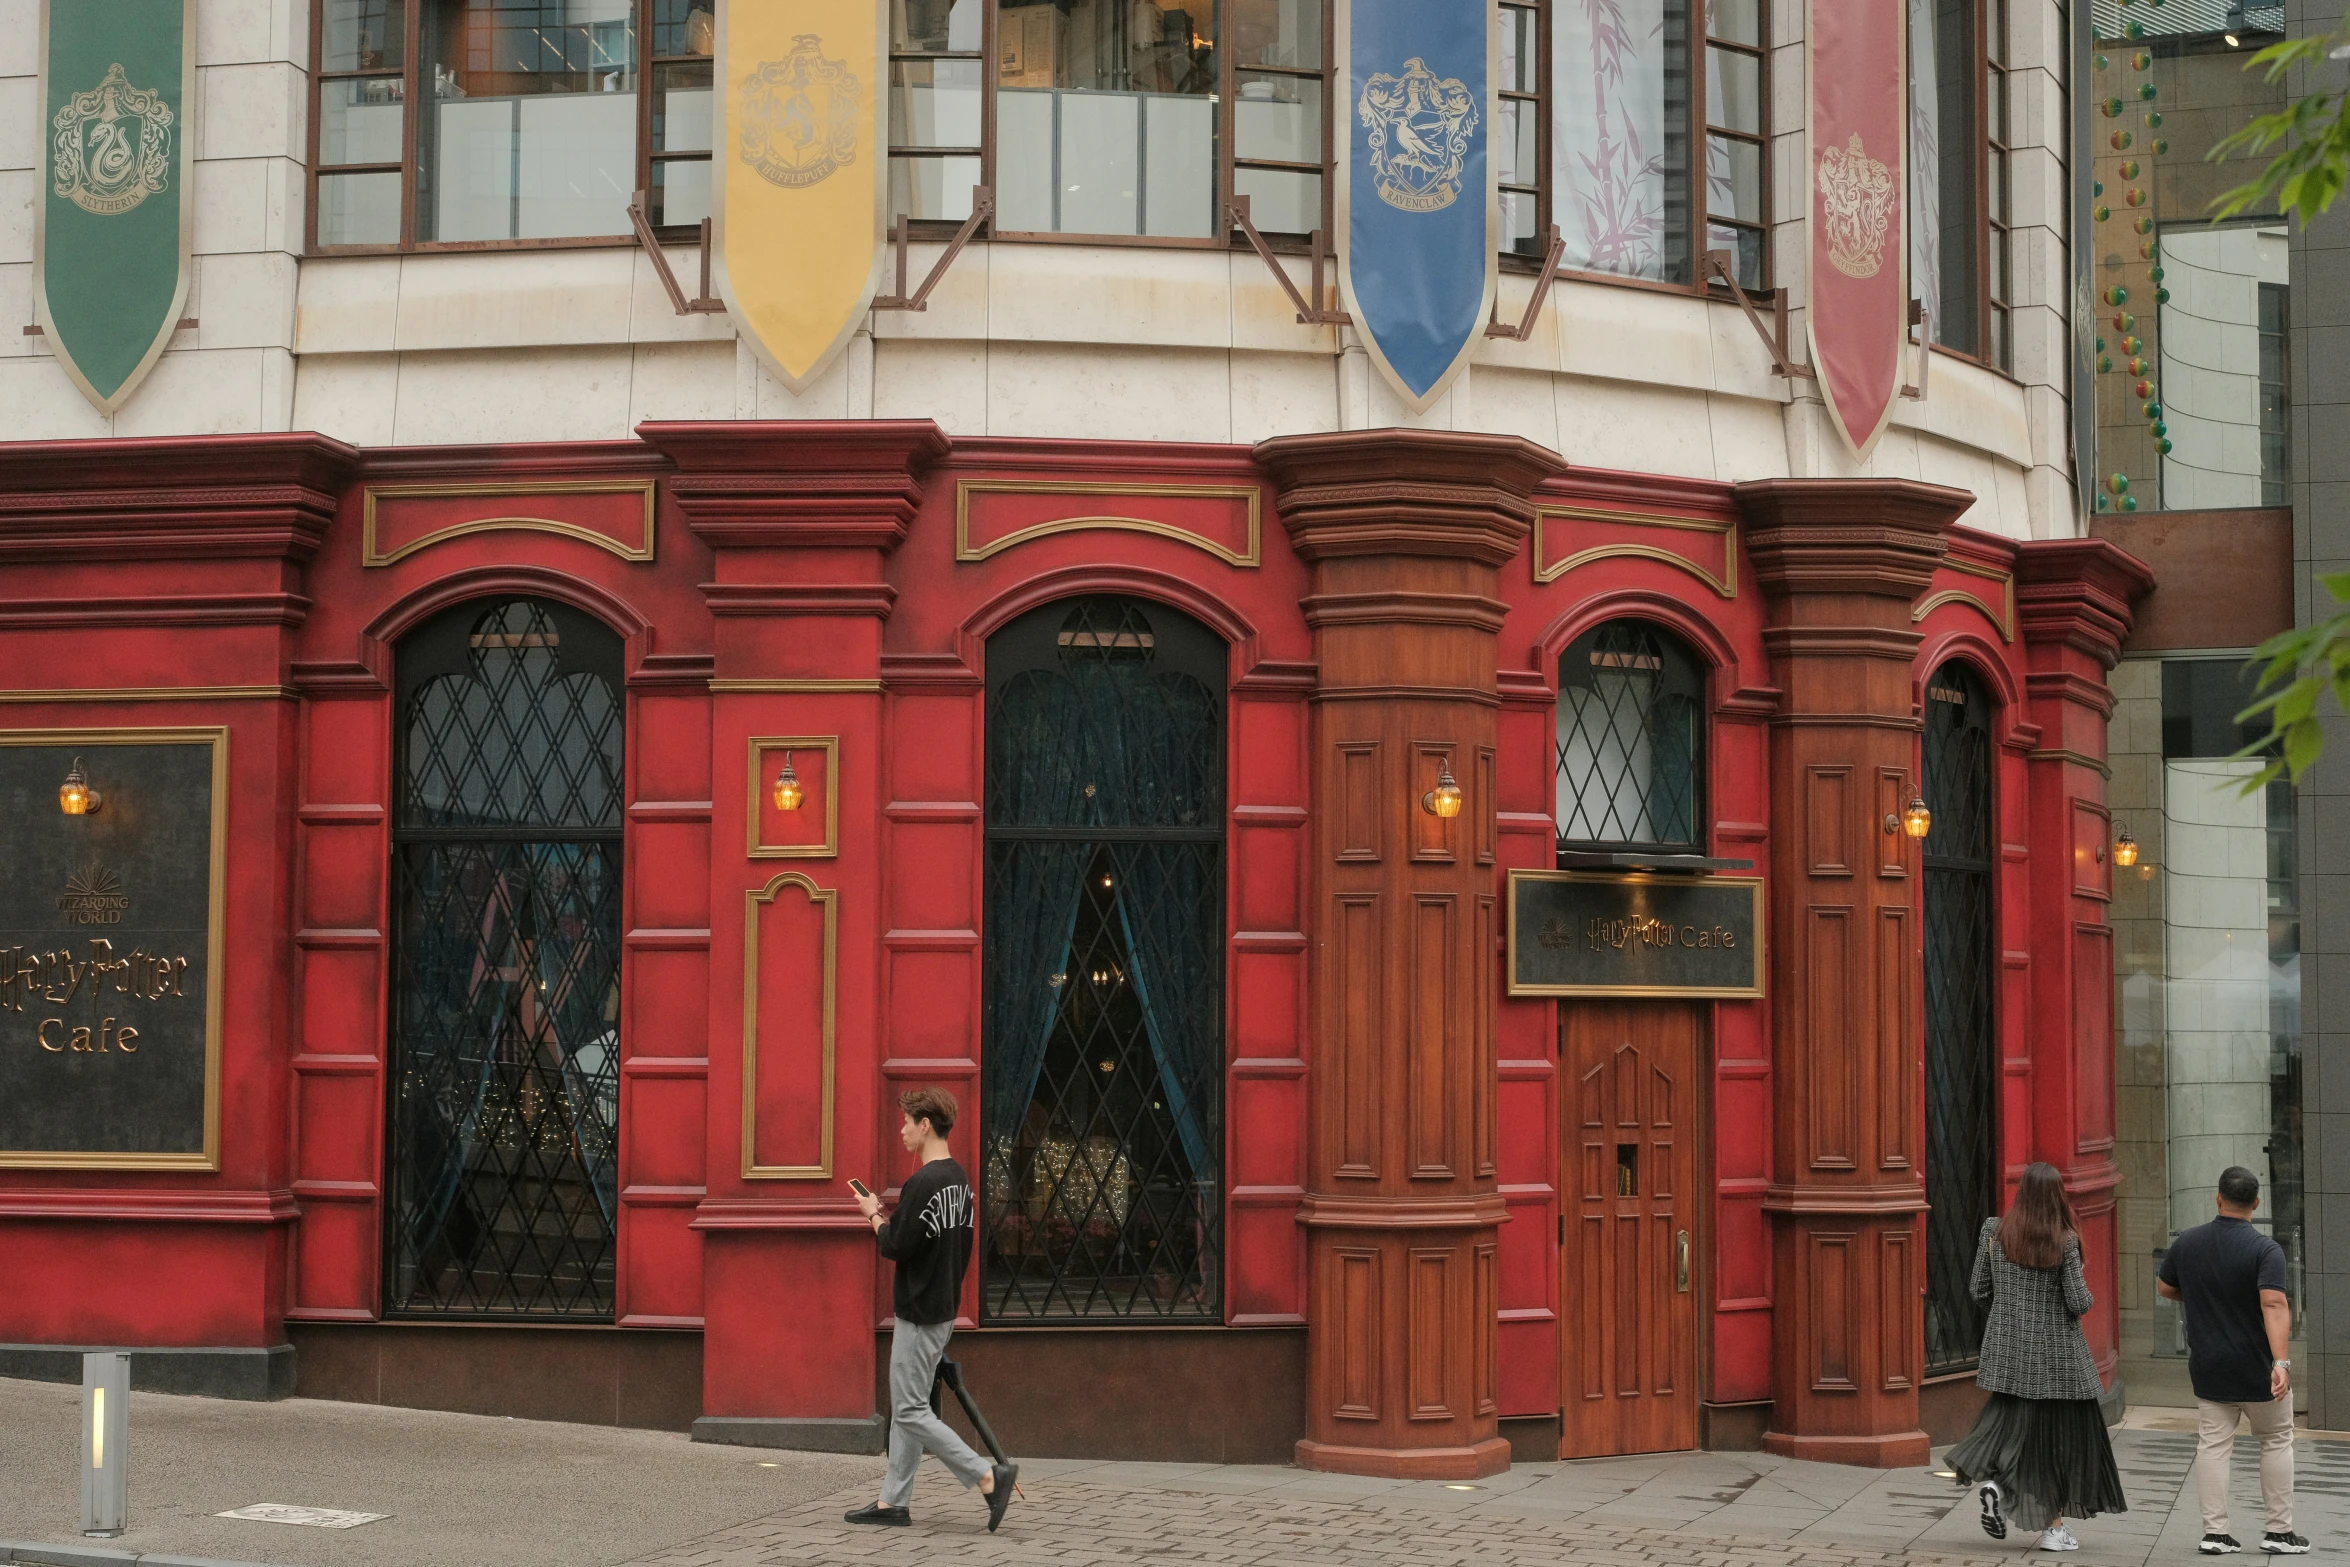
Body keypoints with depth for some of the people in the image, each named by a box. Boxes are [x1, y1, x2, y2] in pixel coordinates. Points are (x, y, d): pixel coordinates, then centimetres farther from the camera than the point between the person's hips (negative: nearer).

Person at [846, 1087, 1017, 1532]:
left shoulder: (923, 1183, -20)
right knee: (906, 1409, 13)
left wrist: (874, 1215, -3)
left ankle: (988, 1476, -10)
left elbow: (896, 1246, -20)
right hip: (944, 1307, 10)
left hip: (919, 1312, -10)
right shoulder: (959, 1179, 10)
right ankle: (893, 1501, 16)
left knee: (910, 1411, -5)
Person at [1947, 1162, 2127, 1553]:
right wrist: (2080, 1286, 8)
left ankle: (1992, 1479, -11)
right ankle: (2053, 1528, 12)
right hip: (2056, 1354, -3)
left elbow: (1979, 1290, 1)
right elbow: (2079, 1304, -13)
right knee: (2061, 1434, 9)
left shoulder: (1994, 1231, -4)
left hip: (2008, 1350, 3)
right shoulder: (2064, 1242, -13)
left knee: (2011, 1423, 18)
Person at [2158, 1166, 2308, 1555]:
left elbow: (2165, 1288, 16)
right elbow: (2274, 1305, -27)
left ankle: (2215, 1532, 1)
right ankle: (2279, 1532, 13)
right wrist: (2281, 1362, -34)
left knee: (2213, 1445, 6)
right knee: (2276, 1442, 12)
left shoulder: (2187, 1242, 1)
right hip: (2257, 1368, -3)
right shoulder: (2265, 1250, -15)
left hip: (2208, 1367, 3)